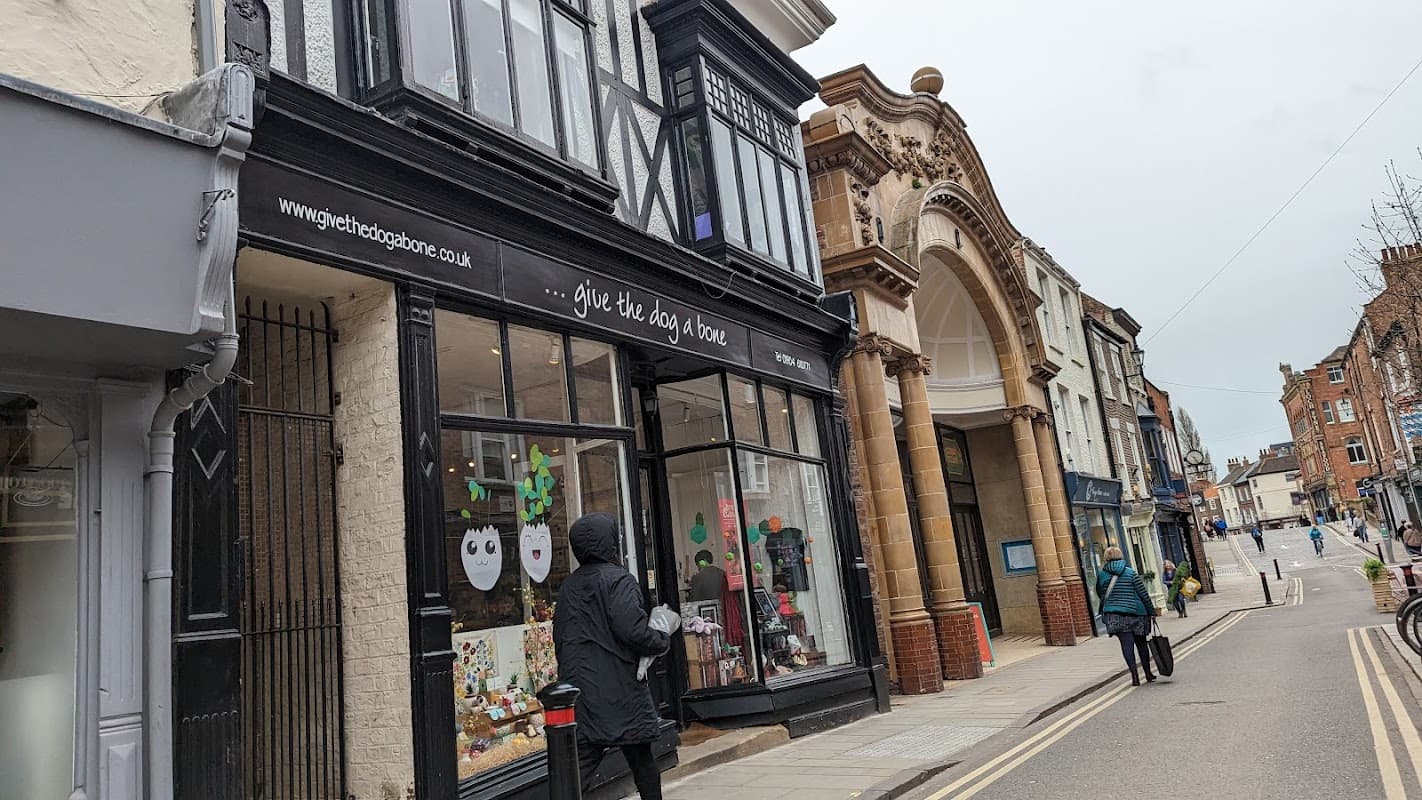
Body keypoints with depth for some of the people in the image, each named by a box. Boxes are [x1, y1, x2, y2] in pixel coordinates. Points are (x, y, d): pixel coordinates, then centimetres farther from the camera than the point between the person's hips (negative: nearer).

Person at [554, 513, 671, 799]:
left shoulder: (568, 586, 11)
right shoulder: (618, 580, -11)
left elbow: (559, 638, 16)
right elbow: (633, 631, -21)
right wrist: (663, 640, -3)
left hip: (579, 692, 6)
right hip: (619, 692, -6)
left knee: (578, 766, 2)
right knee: (643, 763, 13)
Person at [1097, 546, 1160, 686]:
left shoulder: (1101, 575, 1)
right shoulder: (1131, 573, -3)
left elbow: (1100, 595, 9)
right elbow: (1144, 594, -1)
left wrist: (1104, 614, 23)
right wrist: (1152, 611, 9)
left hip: (1114, 615, 0)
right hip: (1135, 613, 0)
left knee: (1127, 644, 0)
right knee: (1141, 643, 15)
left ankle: (1135, 675, -10)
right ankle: (1148, 674, 26)